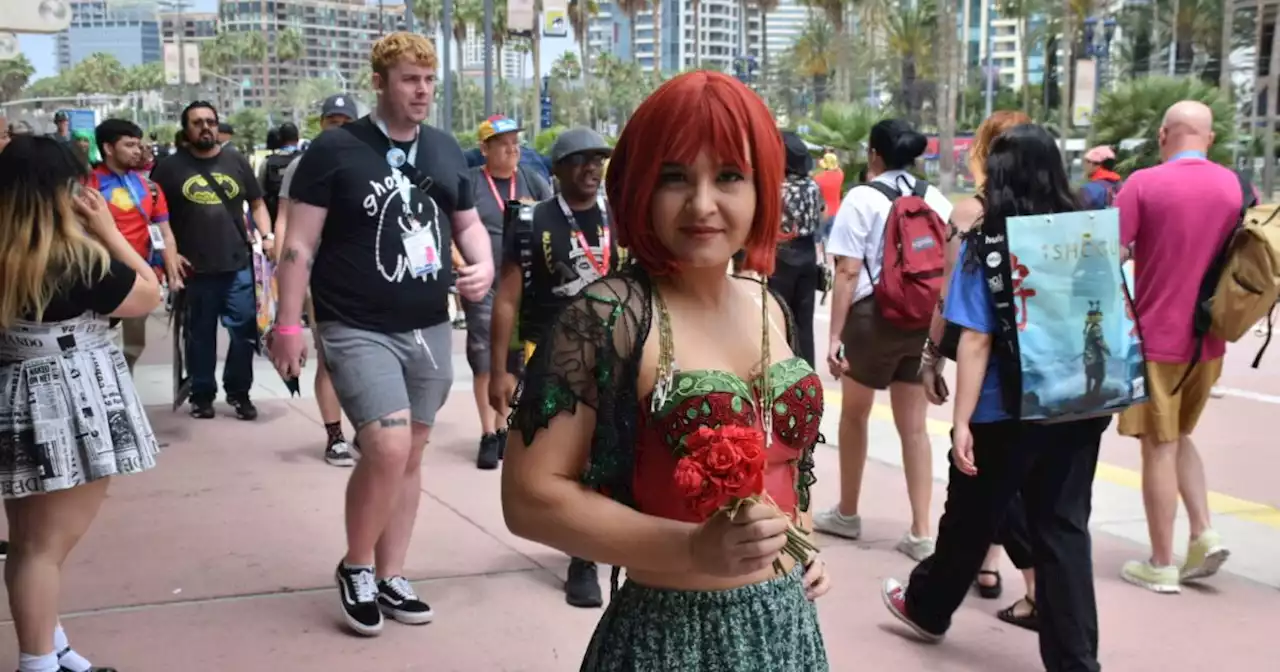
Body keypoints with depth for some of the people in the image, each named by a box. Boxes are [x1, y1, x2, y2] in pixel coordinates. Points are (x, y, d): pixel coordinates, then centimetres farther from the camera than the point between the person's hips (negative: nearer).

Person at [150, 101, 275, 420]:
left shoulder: (237, 162, 10)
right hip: (195, 268, -2)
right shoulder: (170, 167, 3)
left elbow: (257, 204, 16)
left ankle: (239, 392, 16)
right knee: (201, 334, 8)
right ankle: (202, 394, 20)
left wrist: (266, 235, 0)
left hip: (238, 264, 2)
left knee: (245, 329, 2)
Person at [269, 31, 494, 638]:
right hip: (358, 330, -6)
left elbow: (467, 222, 18)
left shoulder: (446, 151, 8)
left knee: (410, 456, 11)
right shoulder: (335, 150, -8)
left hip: (430, 330, 6)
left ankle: (390, 578, 26)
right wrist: (288, 323, -12)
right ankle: (355, 568, 7)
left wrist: (484, 266, -3)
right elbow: (299, 243, -8)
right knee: (386, 449, -18)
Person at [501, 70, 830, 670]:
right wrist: (693, 550, -23)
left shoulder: (769, 308, 2)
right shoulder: (610, 315, -17)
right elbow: (532, 496, -19)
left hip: (789, 621, 6)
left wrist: (802, 544, 5)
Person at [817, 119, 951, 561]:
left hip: (874, 315, -4)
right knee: (914, 425, 8)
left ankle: (847, 514, 29)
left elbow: (847, 272, -13)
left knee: (854, 414, 15)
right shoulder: (937, 200, 7)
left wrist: (835, 334, -12)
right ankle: (921, 532, 6)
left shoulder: (862, 198, -7)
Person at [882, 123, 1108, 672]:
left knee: (971, 519, 15)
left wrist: (961, 421, -14)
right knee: (1063, 527, 10)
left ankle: (926, 607, 38)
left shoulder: (986, 245, -11)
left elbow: (976, 341, -16)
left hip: (1005, 413, -3)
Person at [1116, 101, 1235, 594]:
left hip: (1156, 337, -5)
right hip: (1209, 340, 5)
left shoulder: (1145, 184, -11)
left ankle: (1161, 565, 10)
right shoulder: (1234, 185, 4)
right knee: (1179, 436, 22)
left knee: (1158, 448, 3)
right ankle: (1204, 535, 11)